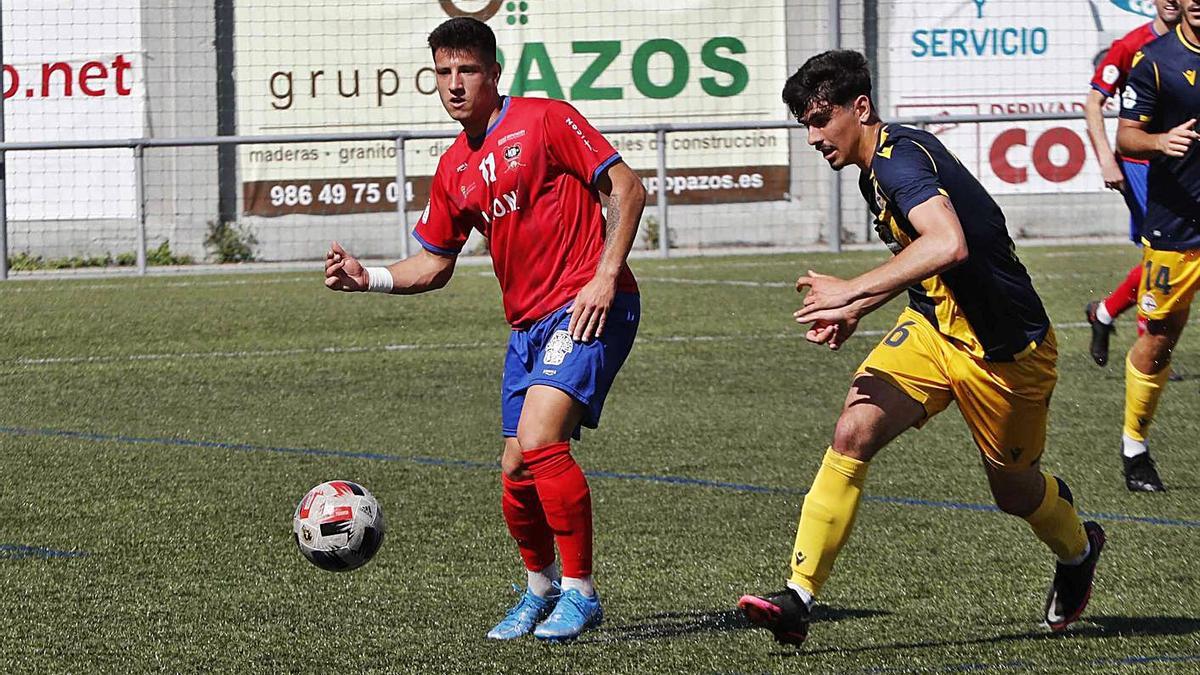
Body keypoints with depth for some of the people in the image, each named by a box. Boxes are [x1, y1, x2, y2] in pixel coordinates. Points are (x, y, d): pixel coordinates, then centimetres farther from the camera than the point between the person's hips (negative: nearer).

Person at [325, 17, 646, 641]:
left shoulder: (544, 120, -5)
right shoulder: (455, 170, 14)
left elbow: (628, 190, -7)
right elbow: (434, 265, 23)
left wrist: (606, 274, -16)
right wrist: (368, 278, 6)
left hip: (587, 307, -7)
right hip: (528, 325, 7)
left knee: (540, 440, -22)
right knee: (516, 472, 5)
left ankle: (580, 591, -12)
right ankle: (539, 589, 28)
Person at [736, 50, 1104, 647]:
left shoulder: (900, 160, -26)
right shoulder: (877, 170, 5)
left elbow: (948, 245, -45)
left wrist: (853, 291, -42)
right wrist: (856, 311, 9)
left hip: (1005, 349, -8)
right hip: (931, 328, 8)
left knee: (1015, 490, 13)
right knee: (853, 432, -16)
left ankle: (1078, 551, 49)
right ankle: (798, 599, -21)